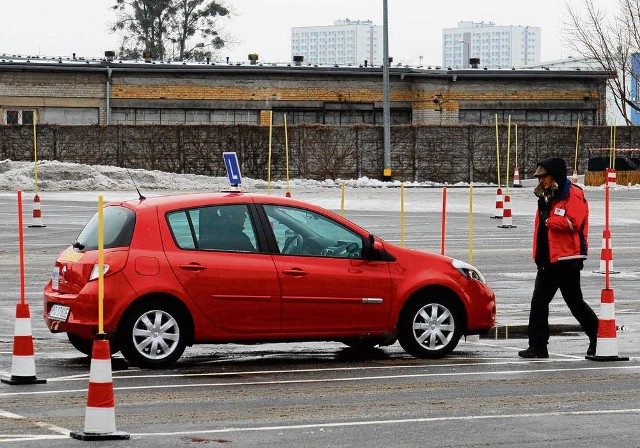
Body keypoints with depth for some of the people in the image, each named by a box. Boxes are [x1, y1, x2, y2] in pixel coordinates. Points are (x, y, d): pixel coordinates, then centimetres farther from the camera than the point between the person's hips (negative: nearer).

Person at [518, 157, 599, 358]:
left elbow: (572, 222, -25)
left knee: (574, 301, 0)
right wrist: (538, 255, 16)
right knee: (538, 302, 4)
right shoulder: (546, 197, 17)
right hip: (547, 259, 9)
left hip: (567, 259, -9)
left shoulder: (573, 195, -12)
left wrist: (549, 221, -13)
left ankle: (598, 336, 18)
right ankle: (537, 346, 6)